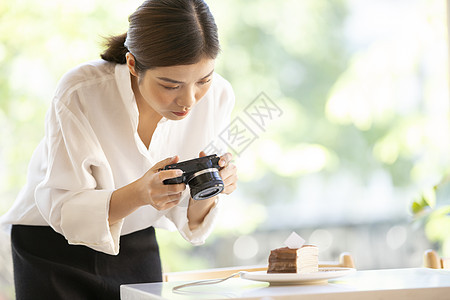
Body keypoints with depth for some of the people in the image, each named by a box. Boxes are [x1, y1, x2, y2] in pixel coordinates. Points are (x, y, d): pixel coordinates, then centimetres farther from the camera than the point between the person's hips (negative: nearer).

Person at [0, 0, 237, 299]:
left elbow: (186, 218, -9)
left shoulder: (217, 96, -17)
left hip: (137, 249, 3)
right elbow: (62, 210, -26)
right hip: (55, 250, -3)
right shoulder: (81, 92, -29)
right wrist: (139, 193, -42)